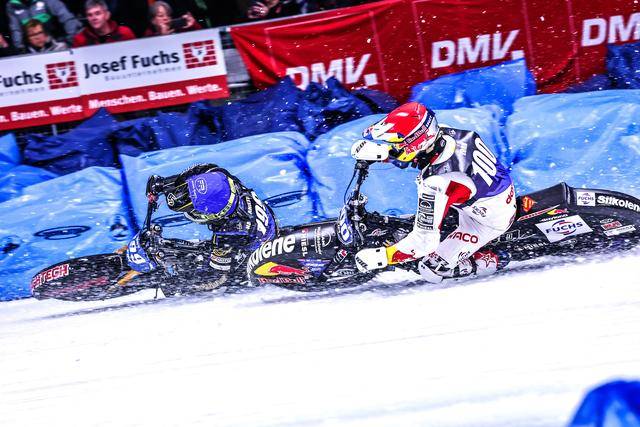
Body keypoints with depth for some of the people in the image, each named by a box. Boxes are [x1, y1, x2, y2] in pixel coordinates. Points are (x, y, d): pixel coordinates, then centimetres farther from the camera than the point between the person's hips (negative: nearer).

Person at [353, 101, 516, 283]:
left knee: (431, 269, -3)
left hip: (492, 221, -7)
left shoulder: (437, 183, -39)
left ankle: (493, 261, 12)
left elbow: (425, 241, -33)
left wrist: (378, 257, -24)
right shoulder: (445, 133, -18)